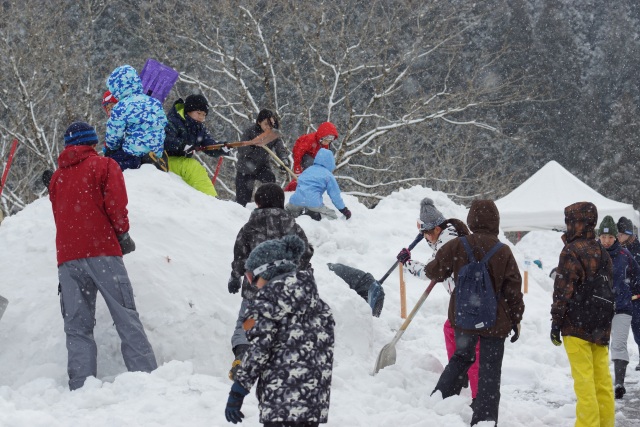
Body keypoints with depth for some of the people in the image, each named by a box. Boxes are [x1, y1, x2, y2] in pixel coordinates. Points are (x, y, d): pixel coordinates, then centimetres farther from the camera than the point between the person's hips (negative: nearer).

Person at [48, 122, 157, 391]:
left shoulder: (57, 176, 20)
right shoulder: (105, 165, 7)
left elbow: (60, 214, 20)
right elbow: (116, 202, -5)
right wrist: (122, 234, 7)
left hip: (67, 256, 3)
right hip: (102, 251, -3)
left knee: (77, 328, 1)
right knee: (127, 319, -5)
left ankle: (81, 387, -10)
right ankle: (146, 376, -14)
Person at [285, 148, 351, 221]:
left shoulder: (307, 170, 24)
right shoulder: (328, 175, 7)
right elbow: (335, 195, 7)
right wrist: (344, 210, 17)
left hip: (296, 201, 4)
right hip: (313, 203, -4)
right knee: (333, 216, 9)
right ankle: (315, 215, -19)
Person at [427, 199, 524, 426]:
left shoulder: (457, 246, -7)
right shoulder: (503, 252, -9)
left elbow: (435, 271, 3)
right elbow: (513, 288, -5)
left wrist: (429, 270, 28)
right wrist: (516, 319, 5)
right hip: (495, 321, -2)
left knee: (461, 357, 24)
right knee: (490, 370, 3)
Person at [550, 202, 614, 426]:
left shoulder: (571, 251, -11)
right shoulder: (602, 252, 12)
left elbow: (563, 290, -13)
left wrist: (556, 323, -6)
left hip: (576, 325, -7)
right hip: (601, 326, 7)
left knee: (583, 380, -7)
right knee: (602, 378, 9)